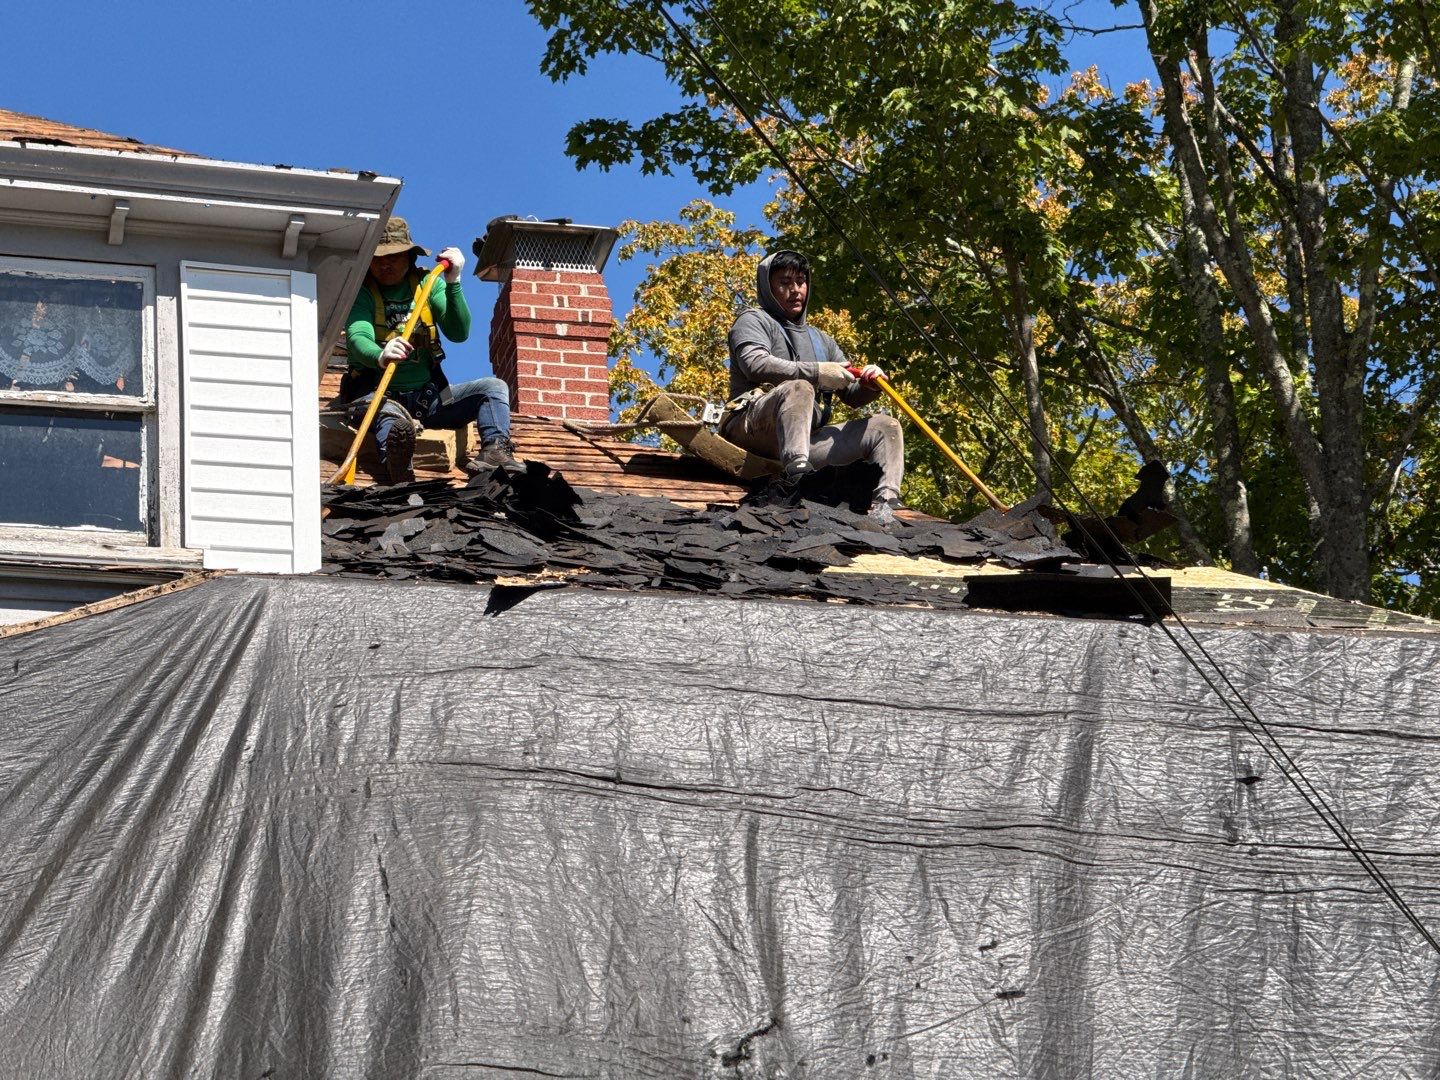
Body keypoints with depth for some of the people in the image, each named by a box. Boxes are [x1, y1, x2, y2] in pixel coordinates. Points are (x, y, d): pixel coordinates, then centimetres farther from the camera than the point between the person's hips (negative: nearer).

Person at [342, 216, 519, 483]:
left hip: (427, 396, 5)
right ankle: (398, 469, -73)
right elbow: (358, 338, -23)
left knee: (494, 389, -12)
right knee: (393, 418, -39)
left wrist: (453, 283, -16)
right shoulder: (362, 291, -2)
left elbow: (459, 333, -3)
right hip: (381, 397, -5)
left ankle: (496, 451, -40)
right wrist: (381, 356, -47)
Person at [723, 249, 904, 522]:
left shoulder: (821, 340, 31)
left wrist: (870, 384, -2)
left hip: (808, 437, 7)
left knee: (885, 426, -4)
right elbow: (755, 363, -11)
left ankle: (884, 506, -29)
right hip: (752, 427, -6)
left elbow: (852, 394, 23)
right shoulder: (753, 321, 12)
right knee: (799, 387, -35)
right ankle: (796, 474, -57)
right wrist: (816, 372, -19)